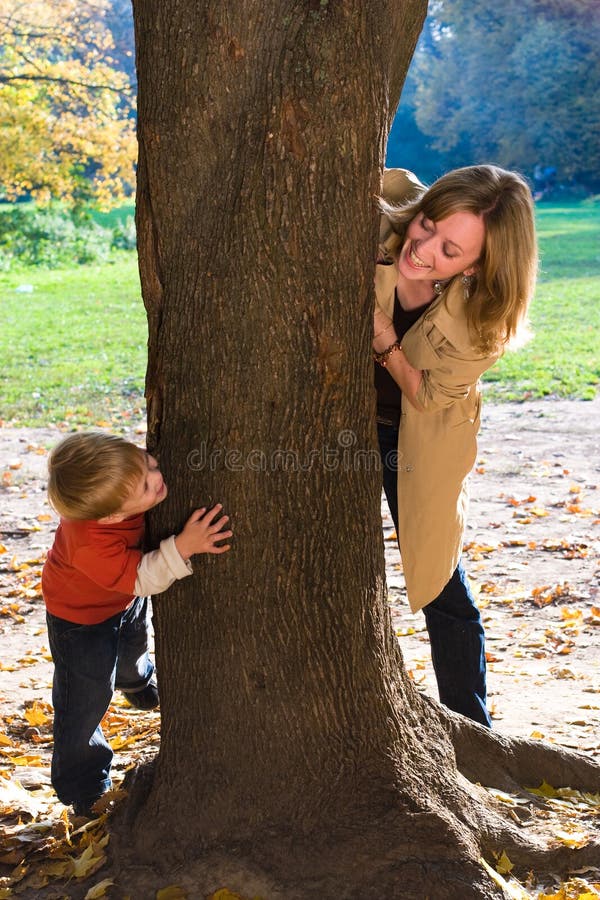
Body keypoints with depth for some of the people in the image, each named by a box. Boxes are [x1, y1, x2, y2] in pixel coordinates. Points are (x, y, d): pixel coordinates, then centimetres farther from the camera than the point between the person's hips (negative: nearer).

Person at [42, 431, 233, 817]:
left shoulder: (126, 466, -33)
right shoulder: (91, 546, -50)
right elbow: (141, 579, -39)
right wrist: (183, 547, -53)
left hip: (128, 594, 7)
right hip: (82, 614, -7)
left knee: (134, 644, 35)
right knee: (88, 699, 3)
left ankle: (137, 682, 71)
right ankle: (84, 789, 26)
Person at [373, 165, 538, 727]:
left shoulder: (481, 319, -26)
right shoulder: (376, 220, -25)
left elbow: (427, 395, -19)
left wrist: (385, 342, -34)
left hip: (417, 442, -2)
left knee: (441, 589, 3)